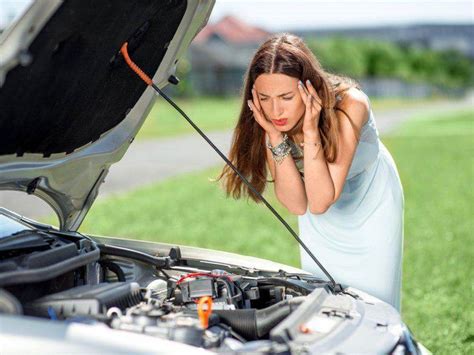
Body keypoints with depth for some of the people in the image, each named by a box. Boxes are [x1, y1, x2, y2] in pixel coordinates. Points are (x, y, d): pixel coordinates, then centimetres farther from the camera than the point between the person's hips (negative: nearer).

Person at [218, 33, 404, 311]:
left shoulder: (349, 105, -35)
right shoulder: (269, 120, -24)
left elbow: (320, 202, -37)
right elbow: (298, 205, -27)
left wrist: (310, 132, -44)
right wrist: (276, 139, -37)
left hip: (373, 205, -3)